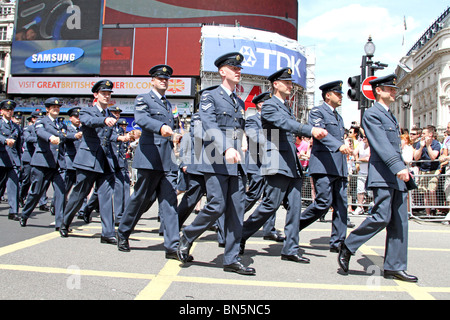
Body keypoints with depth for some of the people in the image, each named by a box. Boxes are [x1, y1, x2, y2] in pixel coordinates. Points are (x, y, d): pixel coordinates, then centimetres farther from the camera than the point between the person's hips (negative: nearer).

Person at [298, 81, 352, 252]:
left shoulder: (339, 117, 26)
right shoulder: (317, 111, 0)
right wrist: (340, 145, -30)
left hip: (339, 167, 8)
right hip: (323, 164, -8)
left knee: (341, 204, 2)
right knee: (324, 202, -12)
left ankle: (337, 242, 7)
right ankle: (295, 226, 7)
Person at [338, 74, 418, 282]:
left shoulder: (391, 116, 24)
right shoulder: (372, 114, -5)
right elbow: (381, 143, -17)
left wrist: (402, 167, 18)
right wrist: (398, 167, -26)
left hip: (396, 175, 9)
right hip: (382, 173, -9)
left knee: (399, 221, 5)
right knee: (381, 217, -14)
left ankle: (394, 267, 10)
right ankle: (348, 247, 4)